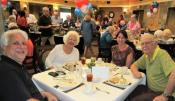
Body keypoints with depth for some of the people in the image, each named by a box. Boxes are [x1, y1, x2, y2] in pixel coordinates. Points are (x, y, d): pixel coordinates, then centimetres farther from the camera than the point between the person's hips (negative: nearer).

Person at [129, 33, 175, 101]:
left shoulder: (162, 54, -22)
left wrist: (165, 96, -27)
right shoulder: (146, 55, 3)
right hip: (151, 90, 7)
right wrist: (135, 72, -10)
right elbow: (134, 65, 14)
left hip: (161, 94, -7)